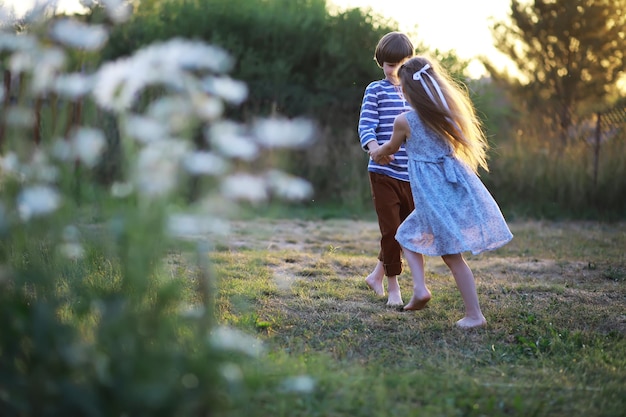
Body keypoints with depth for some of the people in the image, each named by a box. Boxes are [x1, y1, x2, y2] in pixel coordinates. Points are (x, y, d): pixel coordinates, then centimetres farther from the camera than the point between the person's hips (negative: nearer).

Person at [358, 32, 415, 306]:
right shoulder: (376, 90, -1)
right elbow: (366, 125, -11)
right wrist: (375, 148, -31)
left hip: (411, 173, 5)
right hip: (383, 172, -5)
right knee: (391, 230, -4)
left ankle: (377, 274, 29)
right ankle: (393, 286, 11)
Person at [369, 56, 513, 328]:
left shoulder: (404, 121, -9)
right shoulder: (446, 112, 6)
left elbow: (391, 147, 12)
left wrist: (377, 153, 37)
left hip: (434, 193, -6)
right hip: (455, 183, 6)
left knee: (451, 253, 3)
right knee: (408, 234, 19)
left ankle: (474, 315, 1)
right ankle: (420, 288, 9)